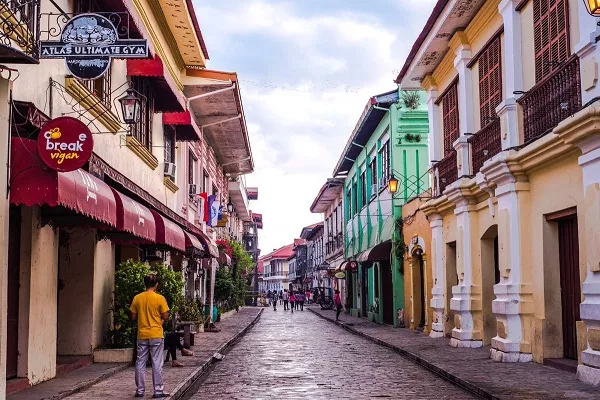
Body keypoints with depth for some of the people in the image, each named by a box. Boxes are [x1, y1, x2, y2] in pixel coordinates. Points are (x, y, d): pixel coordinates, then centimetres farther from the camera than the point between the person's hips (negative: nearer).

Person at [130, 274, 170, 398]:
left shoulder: (137, 298, 1)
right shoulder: (159, 298, -9)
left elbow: (133, 317, 5)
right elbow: (165, 317, -8)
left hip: (142, 335, 3)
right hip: (156, 335, -3)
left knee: (140, 363, 9)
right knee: (157, 363, 2)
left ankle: (140, 390, 13)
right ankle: (158, 391, 4)